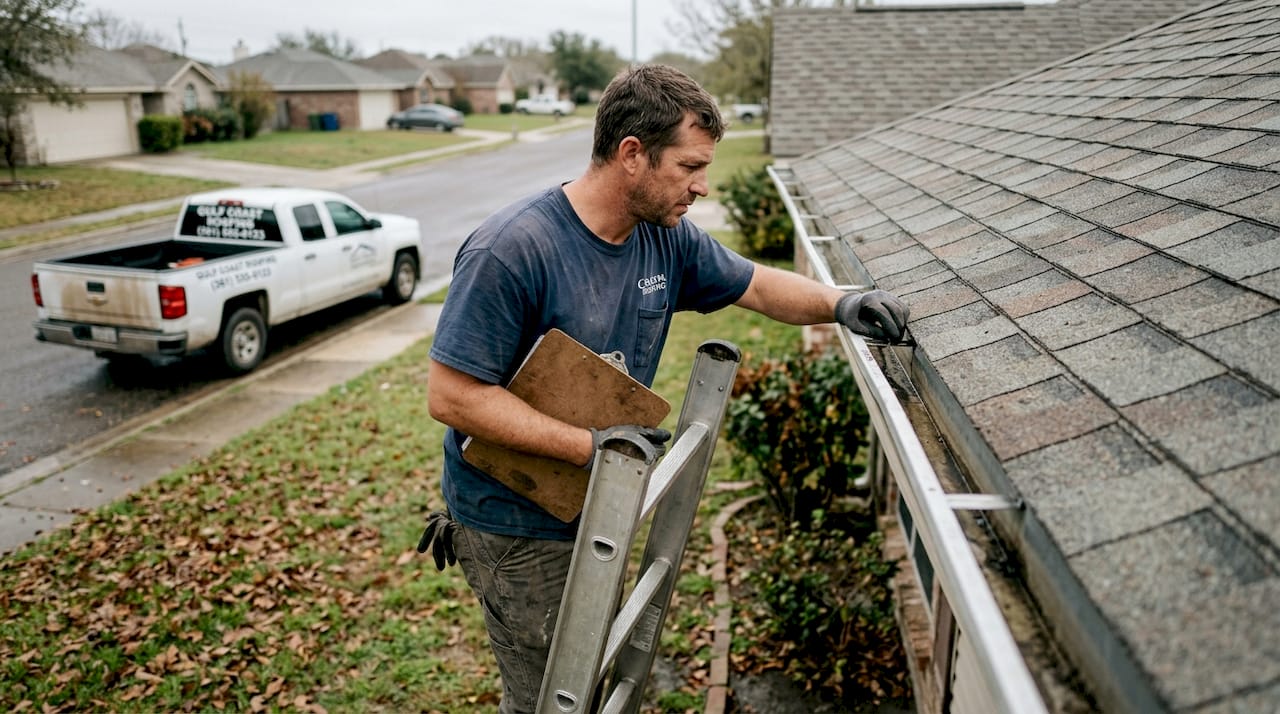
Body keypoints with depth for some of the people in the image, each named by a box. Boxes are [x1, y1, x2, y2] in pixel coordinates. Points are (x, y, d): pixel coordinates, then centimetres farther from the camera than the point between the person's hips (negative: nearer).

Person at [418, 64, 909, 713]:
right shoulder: (510, 250, -28)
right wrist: (590, 445, -30)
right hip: (517, 530, -7)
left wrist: (838, 303, -10)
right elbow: (449, 396, -27)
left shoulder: (667, 237, -4)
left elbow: (757, 285, 9)